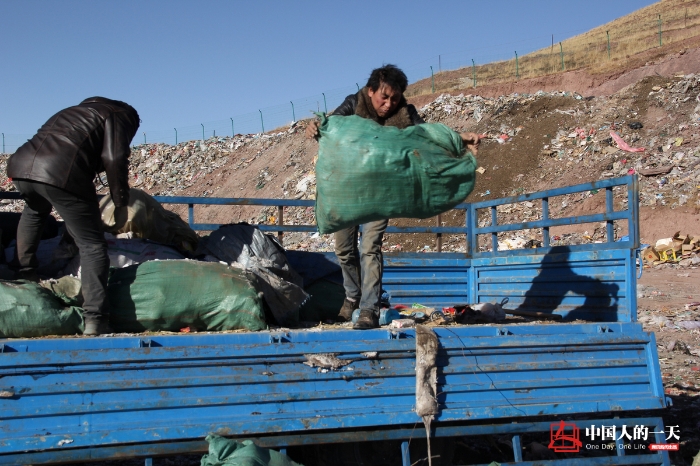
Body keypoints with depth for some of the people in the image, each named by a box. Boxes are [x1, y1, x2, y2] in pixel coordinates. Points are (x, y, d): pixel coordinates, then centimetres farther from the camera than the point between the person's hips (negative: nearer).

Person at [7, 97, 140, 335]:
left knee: (35, 211, 41)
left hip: (21, 166, 7)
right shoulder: (120, 115, 17)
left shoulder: (72, 112, 39)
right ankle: (95, 319, -7)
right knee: (92, 246, 1)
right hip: (61, 174, -7)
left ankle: (24, 270, 40)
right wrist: (121, 203, 8)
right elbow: (113, 160, 0)